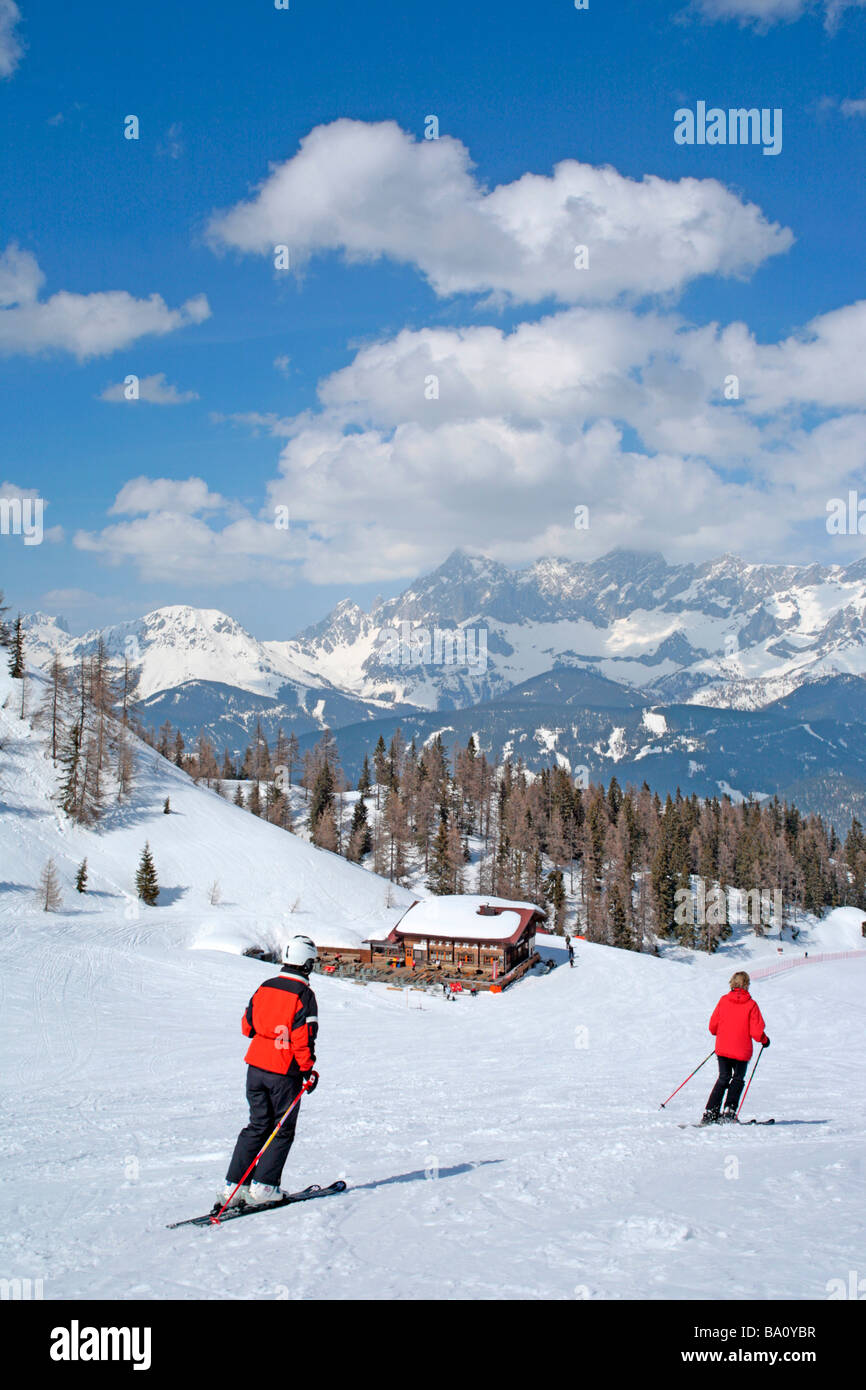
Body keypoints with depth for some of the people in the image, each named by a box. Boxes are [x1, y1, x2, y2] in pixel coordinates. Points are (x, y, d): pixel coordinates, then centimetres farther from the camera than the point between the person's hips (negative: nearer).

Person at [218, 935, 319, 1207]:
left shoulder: (265, 988, 5)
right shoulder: (303, 995, -13)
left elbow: (247, 1026, 12)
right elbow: (303, 1037, -18)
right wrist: (308, 1070, -8)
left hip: (256, 1066, 6)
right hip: (285, 1072, -6)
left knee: (257, 1126, 14)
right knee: (283, 1130, 8)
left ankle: (233, 1185, 8)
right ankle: (263, 1185, 2)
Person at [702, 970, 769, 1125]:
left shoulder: (723, 1001, -1)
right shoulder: (751, 1005, -9)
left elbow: (713, 1027, 2)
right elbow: (756, 1032, -11)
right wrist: (764, 1040, 9)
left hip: (722, 1049, 2)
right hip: (742, 1051, -2)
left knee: (723, 1079, 13)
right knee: (738, 1080, 14)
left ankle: (710, 1112, 4)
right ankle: (729, 1112, 4)